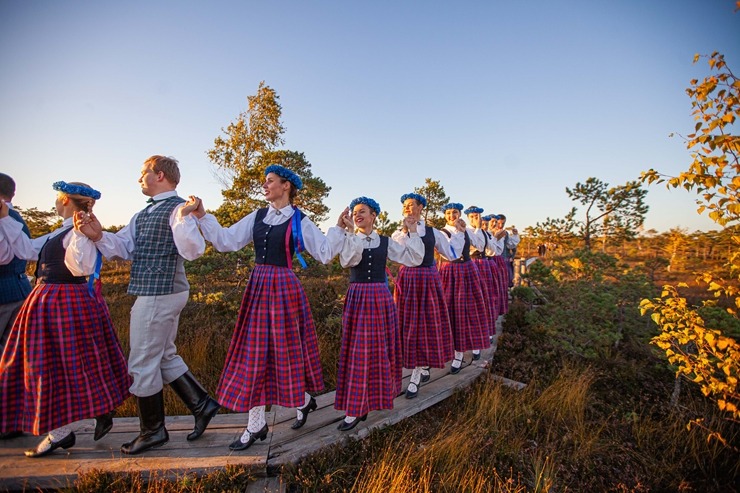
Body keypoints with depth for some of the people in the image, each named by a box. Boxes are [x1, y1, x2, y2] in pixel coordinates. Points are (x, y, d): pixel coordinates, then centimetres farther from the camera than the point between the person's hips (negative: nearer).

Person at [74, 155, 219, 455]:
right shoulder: (143, 214, 17)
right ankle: (202, 404, 28)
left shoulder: (177, 209, -13)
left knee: (142, 364, 3)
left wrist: (184, 219, -41)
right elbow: (122, 248, 11)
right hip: (152, 293, 10)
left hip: (161, 293, -10)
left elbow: (193, 251, -26)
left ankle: (153, 431, 21)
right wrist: (98, 235, -6)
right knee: (165, 357, 18)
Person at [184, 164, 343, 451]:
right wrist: (202, 217, -2)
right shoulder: (257, 217, 9)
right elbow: (227, 241, 5)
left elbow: (324, 254, -7)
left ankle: (305, 400, 34)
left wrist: (341, 230, -16)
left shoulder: (299, 221, -5)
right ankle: (256, 425, 22)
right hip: (257, 286, 6)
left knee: (286, 351, 5)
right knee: (254, 354, 8)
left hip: (283, 287, -5)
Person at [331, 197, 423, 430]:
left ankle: (376, 396, 35)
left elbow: (414, 259, -1)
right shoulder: (349, 240, 0)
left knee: (381, 350, 12)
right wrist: (350, 231, -26)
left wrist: (413, 232, -4)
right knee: (358, 352, 1)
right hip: (357, 298, -2)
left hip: (381, 298, 2)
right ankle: (354, 409, 12)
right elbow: (348, 260, -22)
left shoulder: (385, 242, 5)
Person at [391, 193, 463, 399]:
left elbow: (451, 253, 10)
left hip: (429, 280, 1)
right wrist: (405, 232, -24)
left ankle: (416, 378, 13)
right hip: (407, 280, -1)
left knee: (428, 323, 2)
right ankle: (423, 368, 22)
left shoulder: (433, 232, 5)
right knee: (410, 325, 2)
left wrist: (459, 232, 11)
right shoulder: (398, 233, 1)